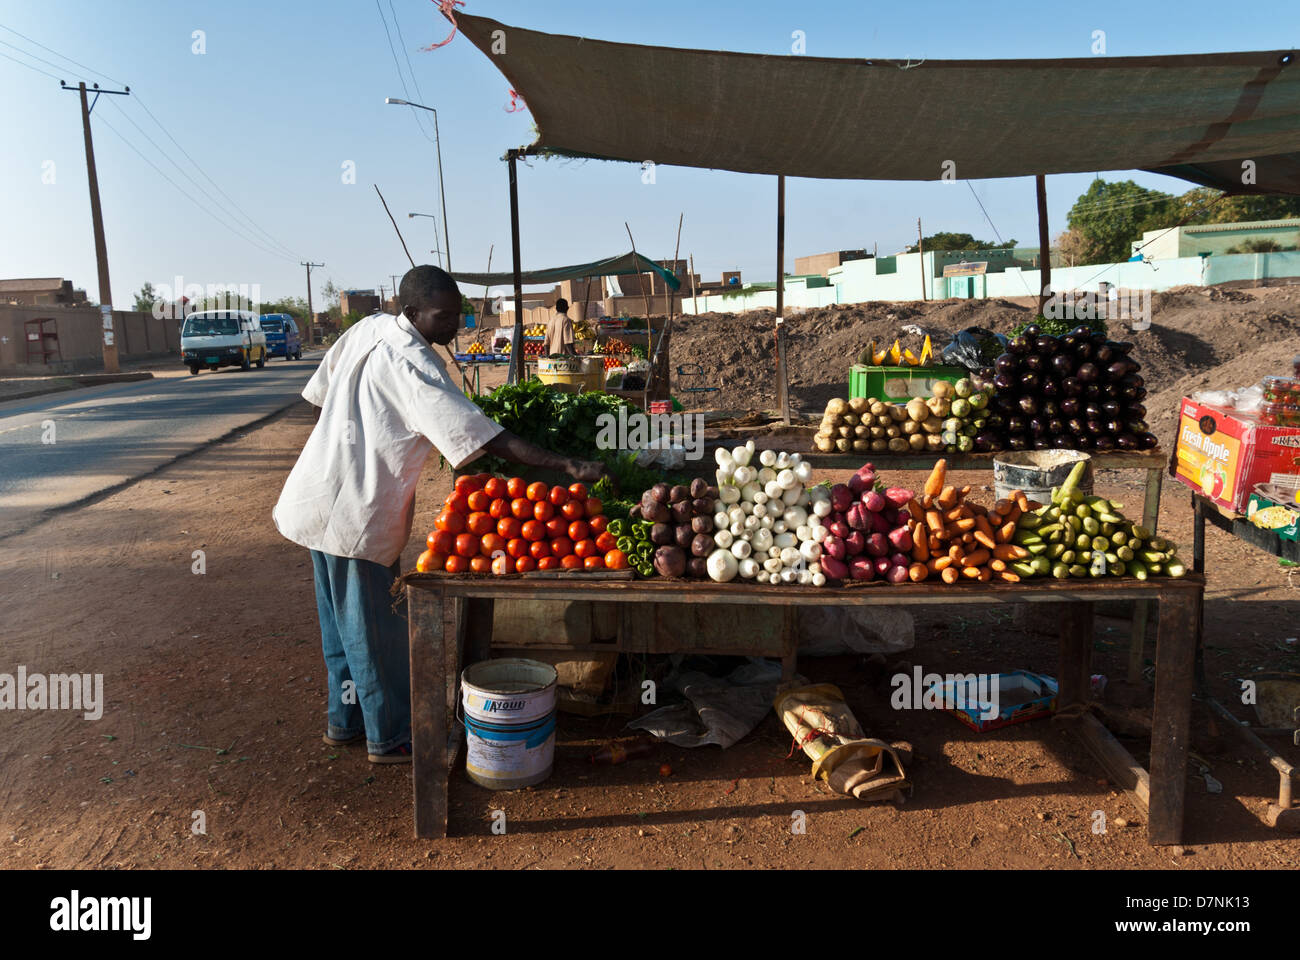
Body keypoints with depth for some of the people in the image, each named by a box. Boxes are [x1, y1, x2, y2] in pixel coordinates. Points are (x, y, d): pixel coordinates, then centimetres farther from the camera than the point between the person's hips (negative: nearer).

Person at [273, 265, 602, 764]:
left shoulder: (367, 329, 4)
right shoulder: (413, 366, -22)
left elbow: (319, 392, 14)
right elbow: (484, 437, -29)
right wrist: (566, 465, -30)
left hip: (322, 494, 9)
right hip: (356, 513, -9)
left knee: (343, 619, 20)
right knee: (375, 627, 4)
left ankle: (346, 720, 35)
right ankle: (390, 737, 19)